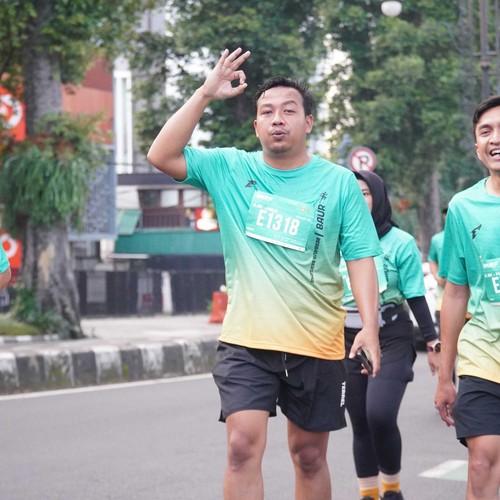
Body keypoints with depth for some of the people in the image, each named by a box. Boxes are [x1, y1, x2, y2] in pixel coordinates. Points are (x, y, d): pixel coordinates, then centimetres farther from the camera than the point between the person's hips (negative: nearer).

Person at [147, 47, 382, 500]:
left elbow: (361, 258, -1)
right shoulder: (229, 169, 3)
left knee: (310, 456, 11)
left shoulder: (339, 183, 0)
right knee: (243, 448, -13)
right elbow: (162, 156, -8)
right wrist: (206, 94, -12)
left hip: (316, 344, 1)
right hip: (246, 341, 0)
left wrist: (370, 327, -12)